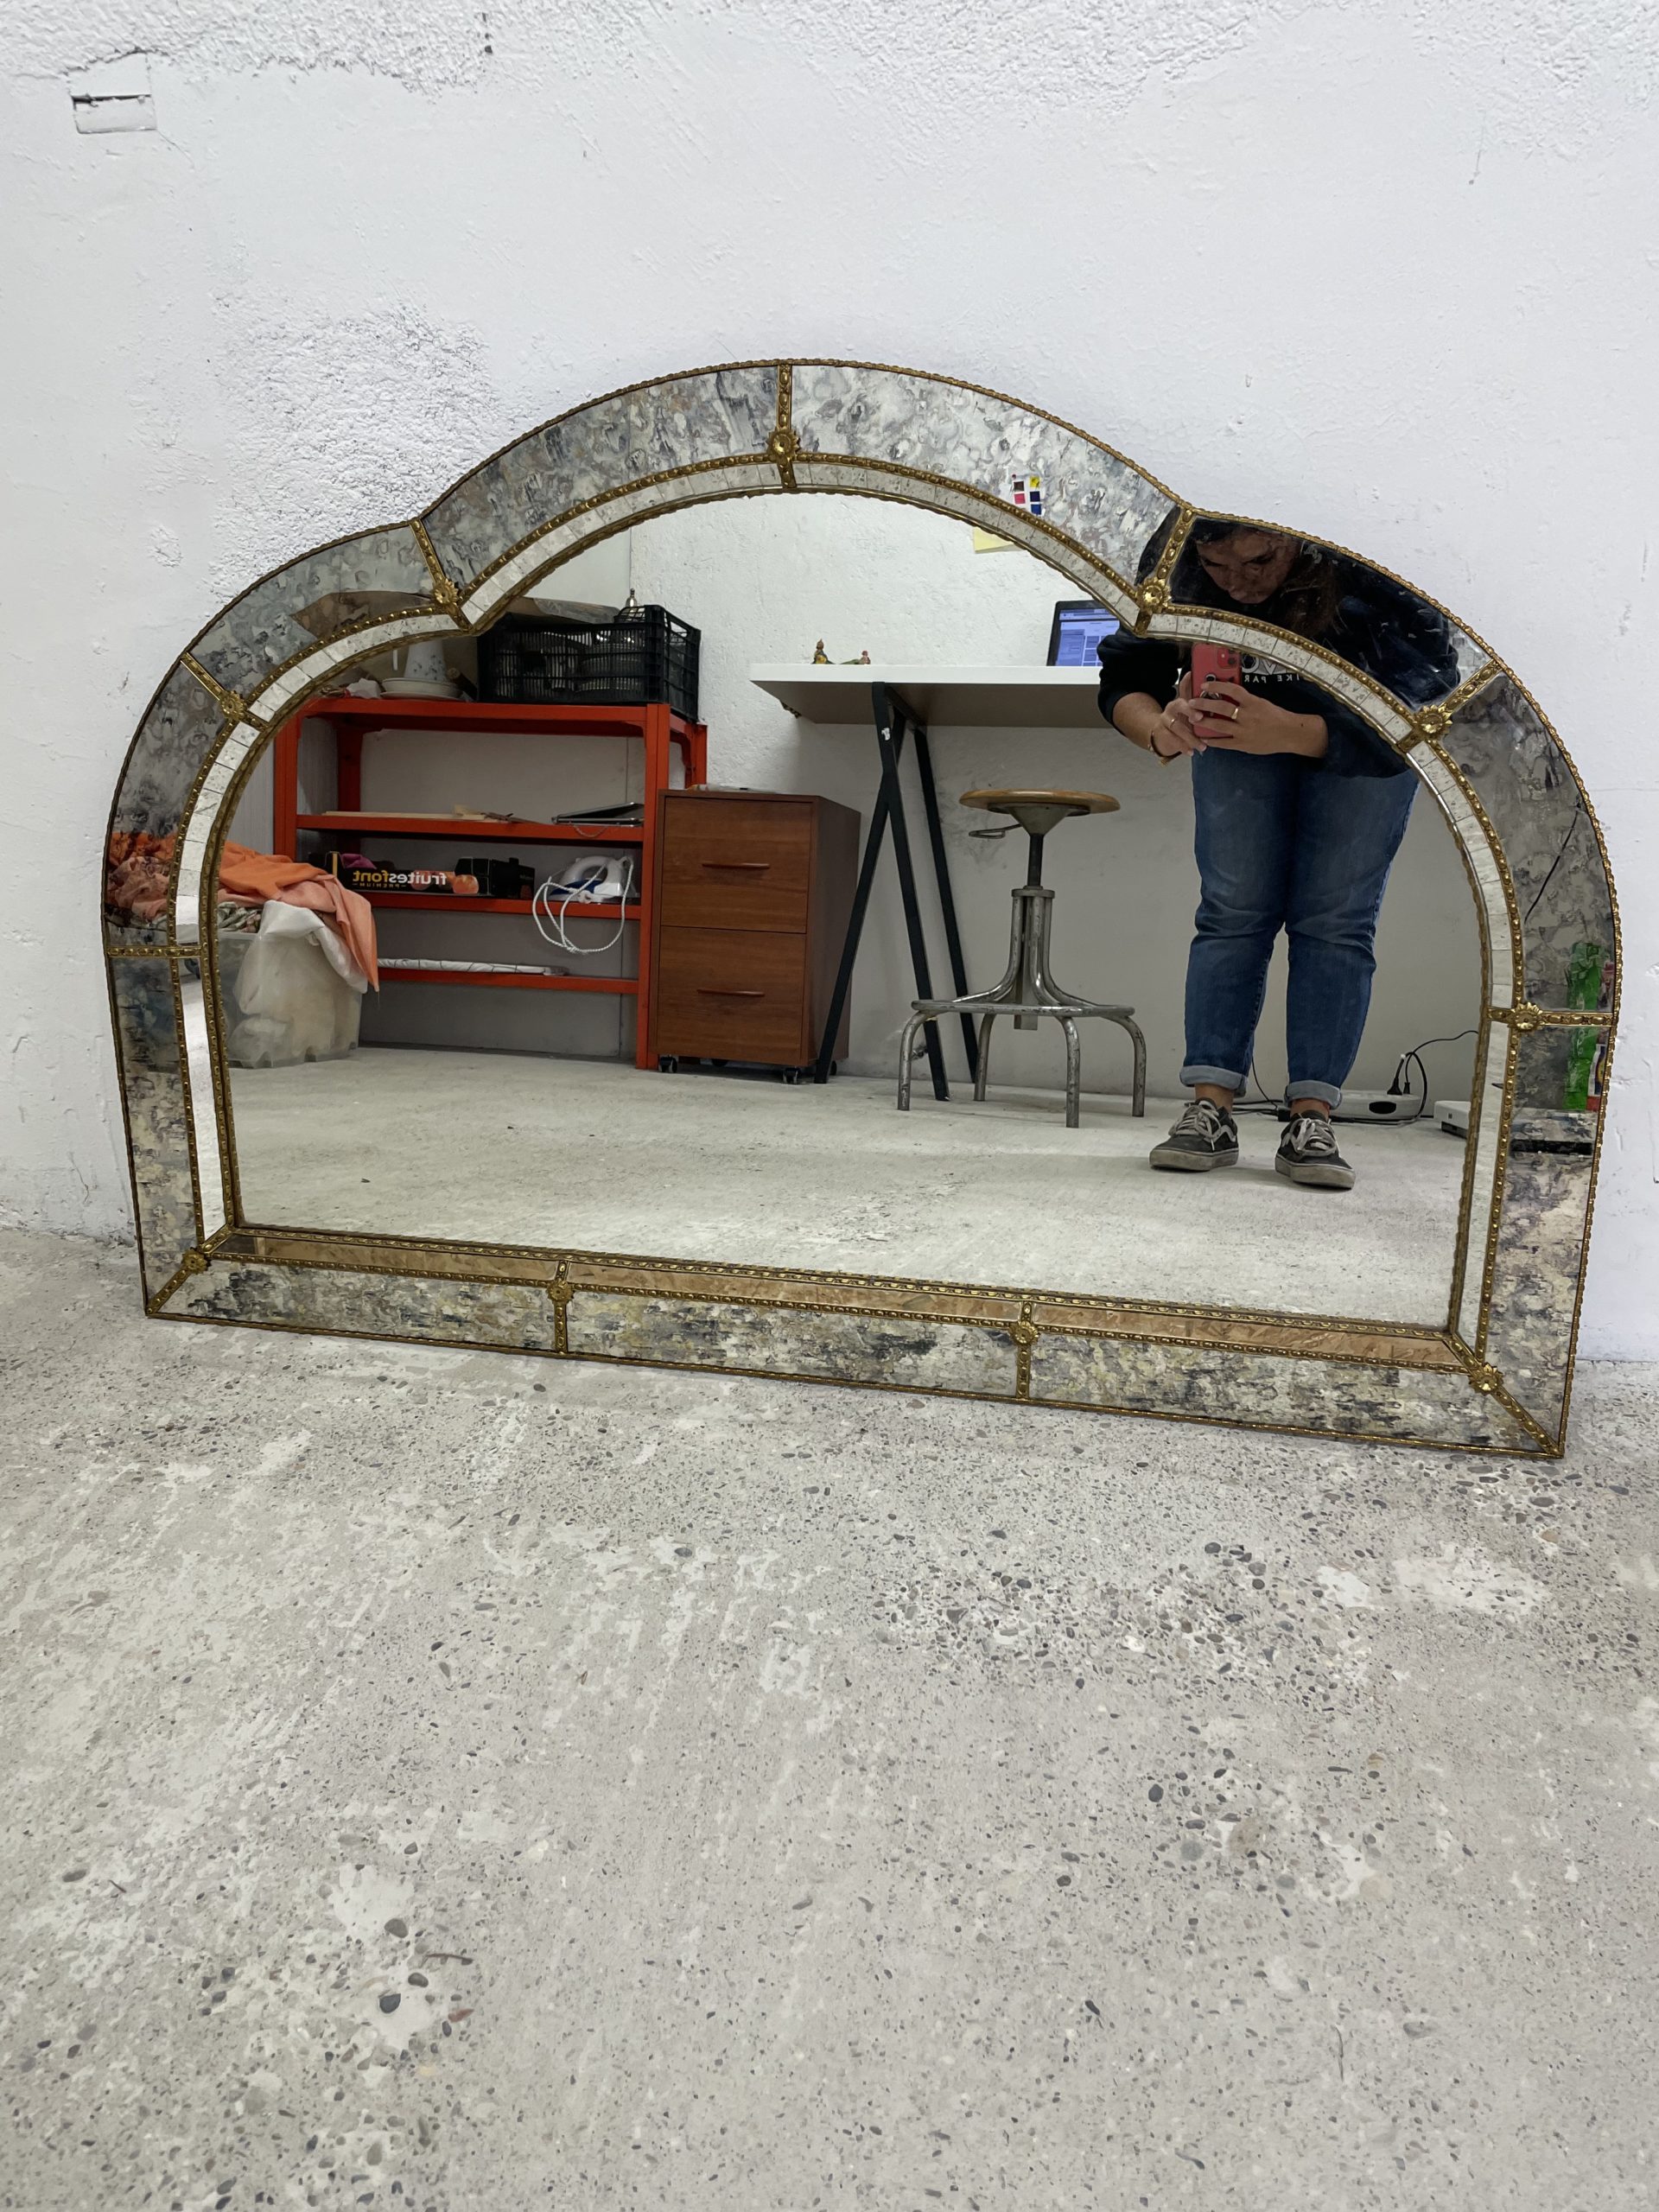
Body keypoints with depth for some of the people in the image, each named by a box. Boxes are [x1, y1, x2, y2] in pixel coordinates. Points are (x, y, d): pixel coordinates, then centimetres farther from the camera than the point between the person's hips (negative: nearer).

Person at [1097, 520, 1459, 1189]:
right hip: (1240, 722, 2)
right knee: (1233, 909, -8)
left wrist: (1287, 733, -51)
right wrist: (1160, 729, -42)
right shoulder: (1174, 560, -28)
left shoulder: (1371, 577, -37)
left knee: (1336, 918, -11)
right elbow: (1125, 679, -20)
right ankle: (1210, 1110, -9)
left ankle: (1311, 1121, -11)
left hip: (1363, 734, -2)